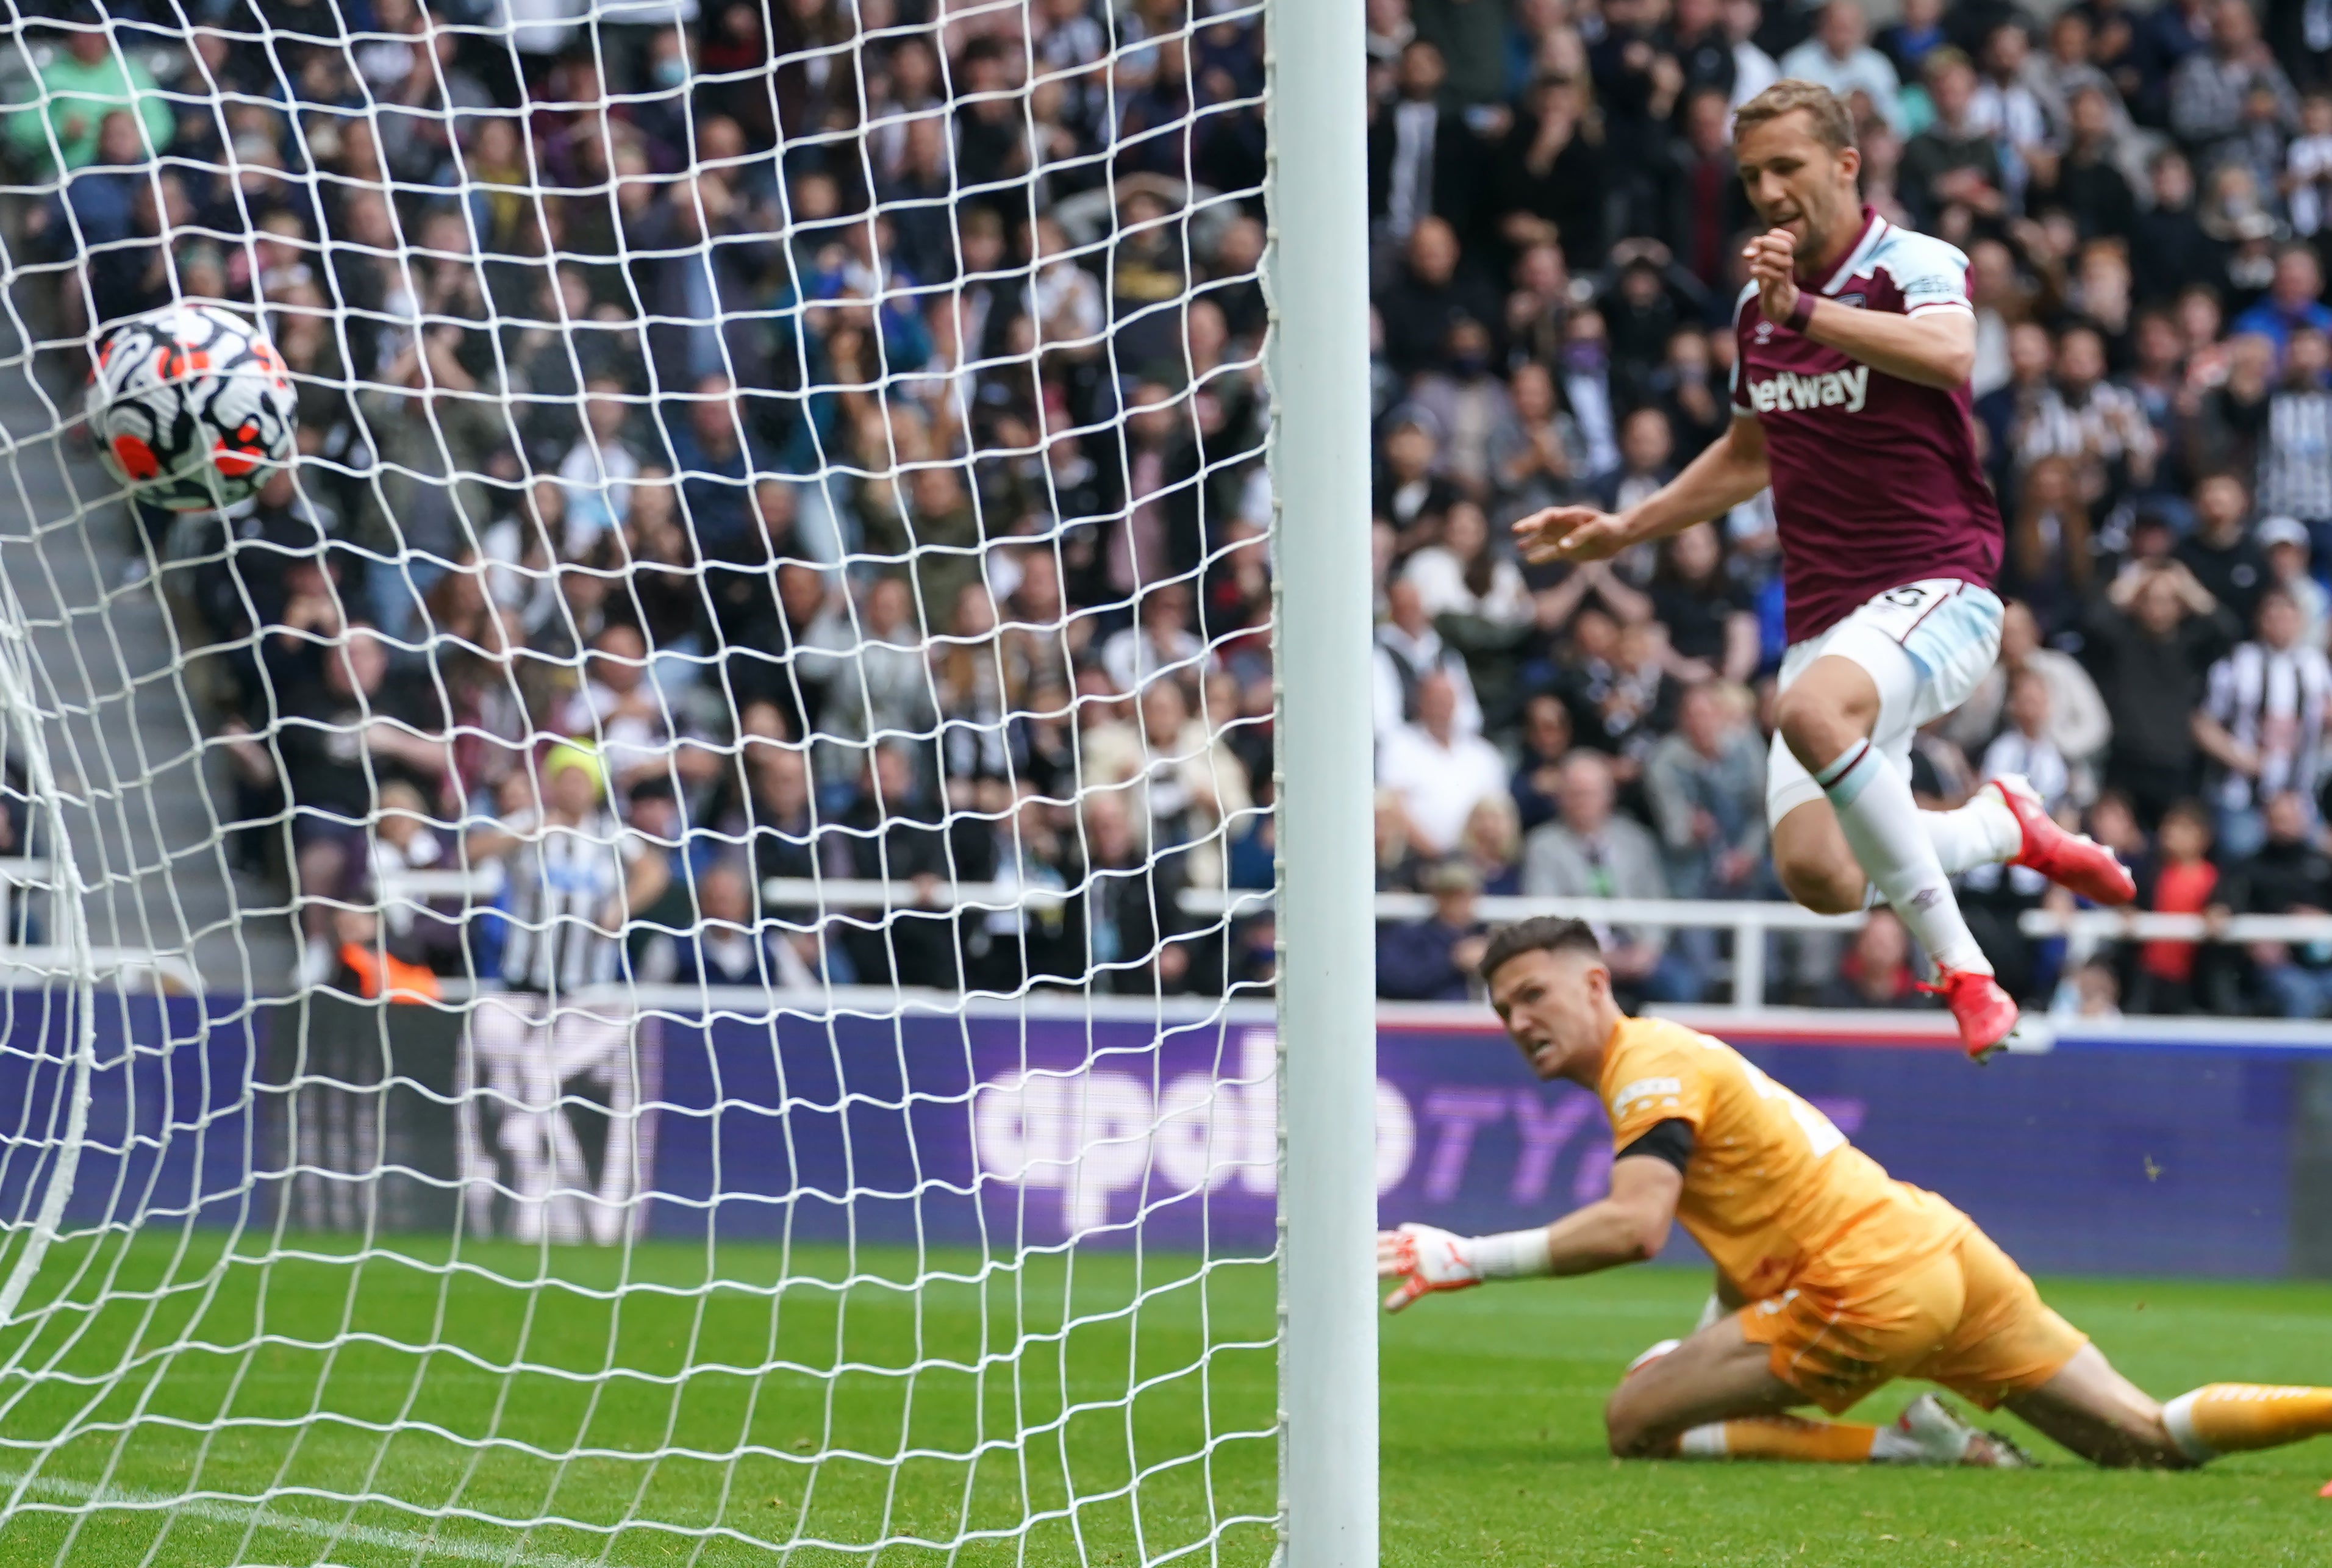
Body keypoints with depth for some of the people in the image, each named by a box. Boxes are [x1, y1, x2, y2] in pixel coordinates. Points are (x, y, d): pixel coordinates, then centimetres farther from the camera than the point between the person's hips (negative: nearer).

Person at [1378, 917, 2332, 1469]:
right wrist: (1701, 1349, 22)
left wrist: (1470, 1260, -21)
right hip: (1943, 1247, 10)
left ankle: (1905, 1448, -10)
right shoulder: (1678, 1058, 23)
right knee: (2151, 1440, 8)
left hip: (1871, 1291, -10)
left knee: (1633, 1423, -4)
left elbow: (1634, 1227, -24)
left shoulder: (1651, 1065, -7)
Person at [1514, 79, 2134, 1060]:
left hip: (1933, 587, -7)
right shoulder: (1755, 309, 14)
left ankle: (1962, 968, -29)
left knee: (1811, 710, -38)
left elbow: (1949, 355, -32)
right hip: (1821, 613, 7)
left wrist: (1805, 310, -43)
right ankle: (2005, 824, 21)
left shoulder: (1916, 265, -7)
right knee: (1819, 878, -10)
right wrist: (1625, 529, 28)